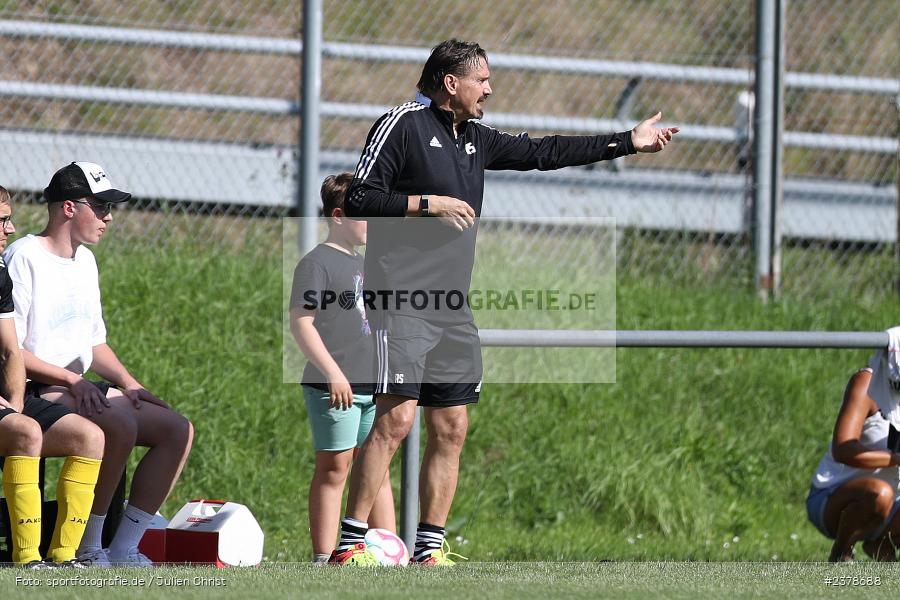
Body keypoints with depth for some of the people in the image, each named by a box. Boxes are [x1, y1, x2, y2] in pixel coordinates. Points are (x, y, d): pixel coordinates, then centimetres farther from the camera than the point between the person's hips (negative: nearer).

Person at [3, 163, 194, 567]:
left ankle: (123, 550, -6)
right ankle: (86, 551, -25)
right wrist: (71, 380, -21)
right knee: (120, 424, -34)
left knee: (177, 430, -2)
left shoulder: (85, 261, 17)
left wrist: (127, 382, 6)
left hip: (83, 389, 10)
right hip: (36, 393, -10)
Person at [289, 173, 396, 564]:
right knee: (334, 469, -6)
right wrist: (333, 373, -21)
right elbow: (301, 323, -15)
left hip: (370, 385, 8)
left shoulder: (361, 264, 19)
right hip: (334, 387, -8)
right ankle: (323, 558, -4)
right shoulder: (317, 263, -8)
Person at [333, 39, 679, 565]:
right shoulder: (402, 126, -4)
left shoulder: (476, 139, 18)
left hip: (453, 311, 8)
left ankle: (429, 548, 10)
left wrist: (627, 143, 25)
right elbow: (359, 199, -9)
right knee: (396, 419, -16)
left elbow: (543, 152, 25)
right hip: (401, 304, -8)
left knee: (451, 430, 5)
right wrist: (429, 203, -14)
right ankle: (350, 542, -15)